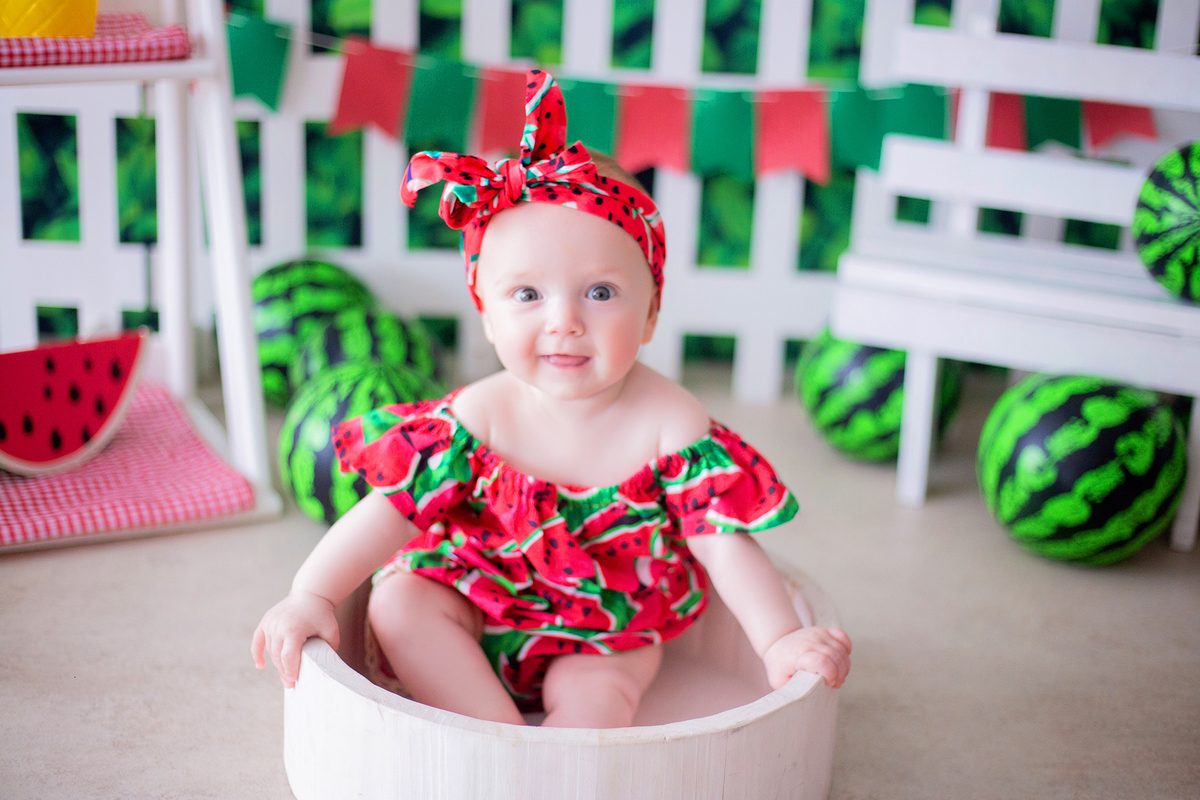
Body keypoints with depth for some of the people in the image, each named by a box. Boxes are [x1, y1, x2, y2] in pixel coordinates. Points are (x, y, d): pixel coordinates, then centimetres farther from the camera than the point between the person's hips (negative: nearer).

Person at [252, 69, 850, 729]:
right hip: (483, 601, 2)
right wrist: (309, 597, -23)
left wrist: (782, 640, -27)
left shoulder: (668, 426, -21)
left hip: (608, 628, -2)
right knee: (400, 605, -18)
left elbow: (724, 542, -19)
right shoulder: (481, 415, -17)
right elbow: (395, 508, -16)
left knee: (593, 695, -28)